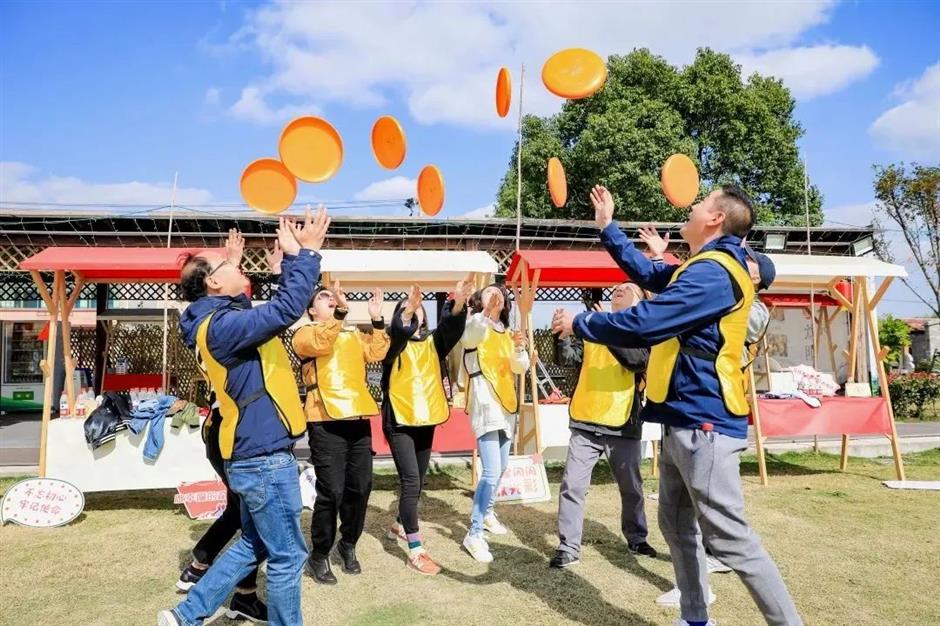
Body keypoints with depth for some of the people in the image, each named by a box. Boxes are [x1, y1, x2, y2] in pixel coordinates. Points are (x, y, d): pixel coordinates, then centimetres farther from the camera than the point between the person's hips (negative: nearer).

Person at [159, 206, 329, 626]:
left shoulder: (224, 320, 13)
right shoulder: (222, 325, -19)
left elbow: (278, 308, 18)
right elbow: (287, 309, -29)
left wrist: (294, 258, 11)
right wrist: (307, 254, -20)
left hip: (253, 453, 10)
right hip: (265, 456, -10)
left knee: (253, 545, 23)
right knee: (287, 556, 3)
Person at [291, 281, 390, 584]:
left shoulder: (354, 335, 22)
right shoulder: (305, 333, 4)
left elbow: (377, 353, 7)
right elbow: (321, 343, -19)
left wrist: (377, 320, -3)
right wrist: (339, 312, -29)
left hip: (358, 420, 6)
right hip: (326, 421, -6)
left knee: (360, 488, 9)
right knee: (331, 492, -7)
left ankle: (347, 545, 29)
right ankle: (319, 555, 11)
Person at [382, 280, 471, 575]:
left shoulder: (433, 343, 6)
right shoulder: (395, 344, -3)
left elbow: (451, 327, -14)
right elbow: (396, 332, -28)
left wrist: (458, 304, -35)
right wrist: (406, 311, -49)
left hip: (426, 420, 5)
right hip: (400, 421, -5)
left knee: (417, 481, 17)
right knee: (411, 481, -11)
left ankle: (400, 526, 39)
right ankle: (416, 550, -8)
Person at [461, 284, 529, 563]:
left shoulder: (507, 333, 13)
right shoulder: (476, 326, -6)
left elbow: (521, 368, 2)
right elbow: (469, 338, -32)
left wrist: (519, 347, -19)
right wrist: (486, 312, -50)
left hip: (506, 405, 7)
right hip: (485, 405, -7)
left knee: (501, 468, 19)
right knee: (491, 472, -14)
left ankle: (487, 512, 41)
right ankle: (474, 534, -5)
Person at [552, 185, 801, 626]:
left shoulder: (713, 272, -19)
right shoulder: (702, 268, 14)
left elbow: (643, 324, -24)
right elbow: (648, 273, 28)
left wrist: (579, 323, -9)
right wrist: (607, 226, 30)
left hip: (703, 422, -11)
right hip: (683, 421, 11)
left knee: (728, 538, -5)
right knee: (677, 526, 17)